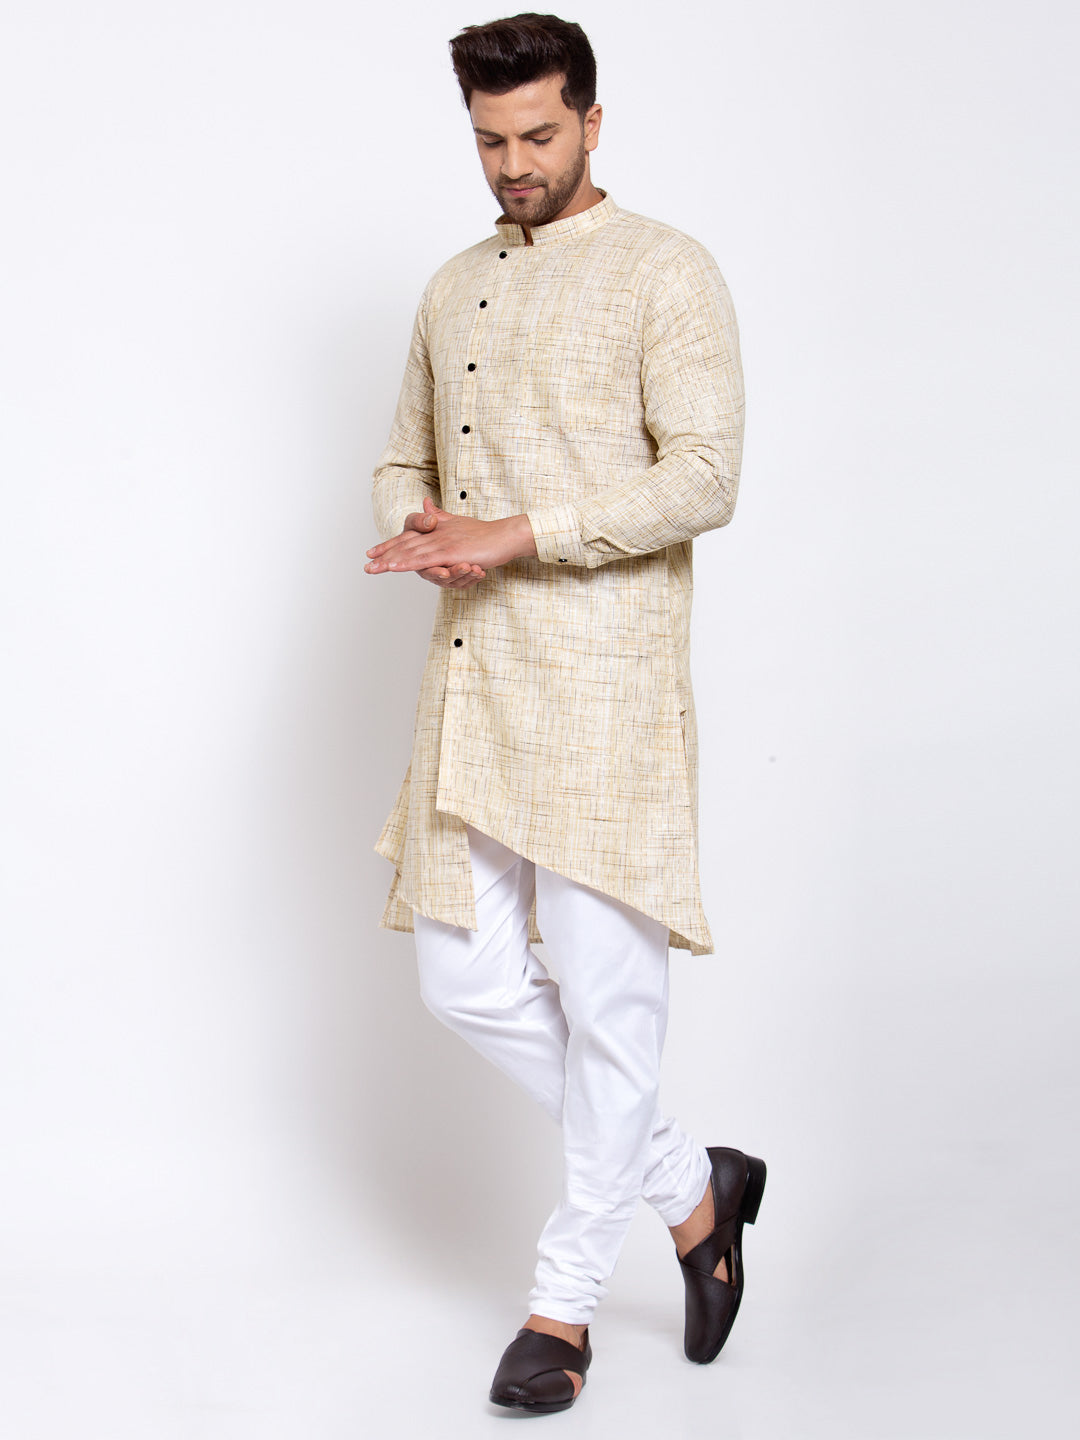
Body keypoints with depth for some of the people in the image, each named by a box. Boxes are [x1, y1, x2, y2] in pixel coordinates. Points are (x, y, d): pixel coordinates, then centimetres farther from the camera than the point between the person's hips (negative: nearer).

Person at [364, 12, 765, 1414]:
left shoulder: (666, 272, -2)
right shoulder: (454, 287, 18)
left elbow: (703, 477, -13)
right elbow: (408, 458, 24)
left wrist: (514, 535, -18)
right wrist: (415, 529, -1)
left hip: (604, 679, -7)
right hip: (471, 675, 7)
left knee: (606, 990, -2)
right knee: (466, 980, 5)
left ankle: (567, 1297, 13)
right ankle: (693, 1188, 22)